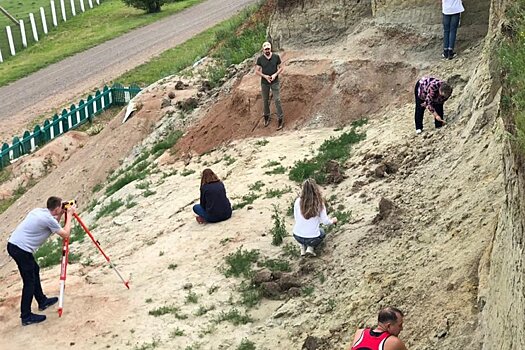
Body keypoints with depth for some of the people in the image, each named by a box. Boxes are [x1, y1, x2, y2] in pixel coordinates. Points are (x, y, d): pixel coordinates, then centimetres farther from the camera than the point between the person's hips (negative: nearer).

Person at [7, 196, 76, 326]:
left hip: (12, 244, 9)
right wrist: (69, 215, 3)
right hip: (21, 249, -9)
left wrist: (61, 215, 17)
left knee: (34, 270, 24)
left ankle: (42, 301, 36)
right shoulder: (48, 219, -13)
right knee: (29, 281, -2)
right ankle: (26, 317, 2)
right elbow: (65, 234, -4)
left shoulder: (38, 211, 12)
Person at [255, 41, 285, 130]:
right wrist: (265, 76, -15)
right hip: (264, 83, 1)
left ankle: (281, 119, 2)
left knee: (277, 100, -5)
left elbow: (281, 67, 2)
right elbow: (257, 71, 0)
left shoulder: (276, 57, -5)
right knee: (265, 101, 12)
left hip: (274, 82, -1)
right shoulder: (260, 59, -4)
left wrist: (275, 74, -14)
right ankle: (266, 117, 30)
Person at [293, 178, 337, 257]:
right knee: (321, 232, 32)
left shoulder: (298, 201, -10)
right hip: (312, 238, -2)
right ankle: (310, 247, 8)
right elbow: (325, 221, -6)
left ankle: (302, 247, 17)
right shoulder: (319, 203, -14)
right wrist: (333, 221, 17)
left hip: (297, 236, 2)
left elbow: (296, 218, 3)